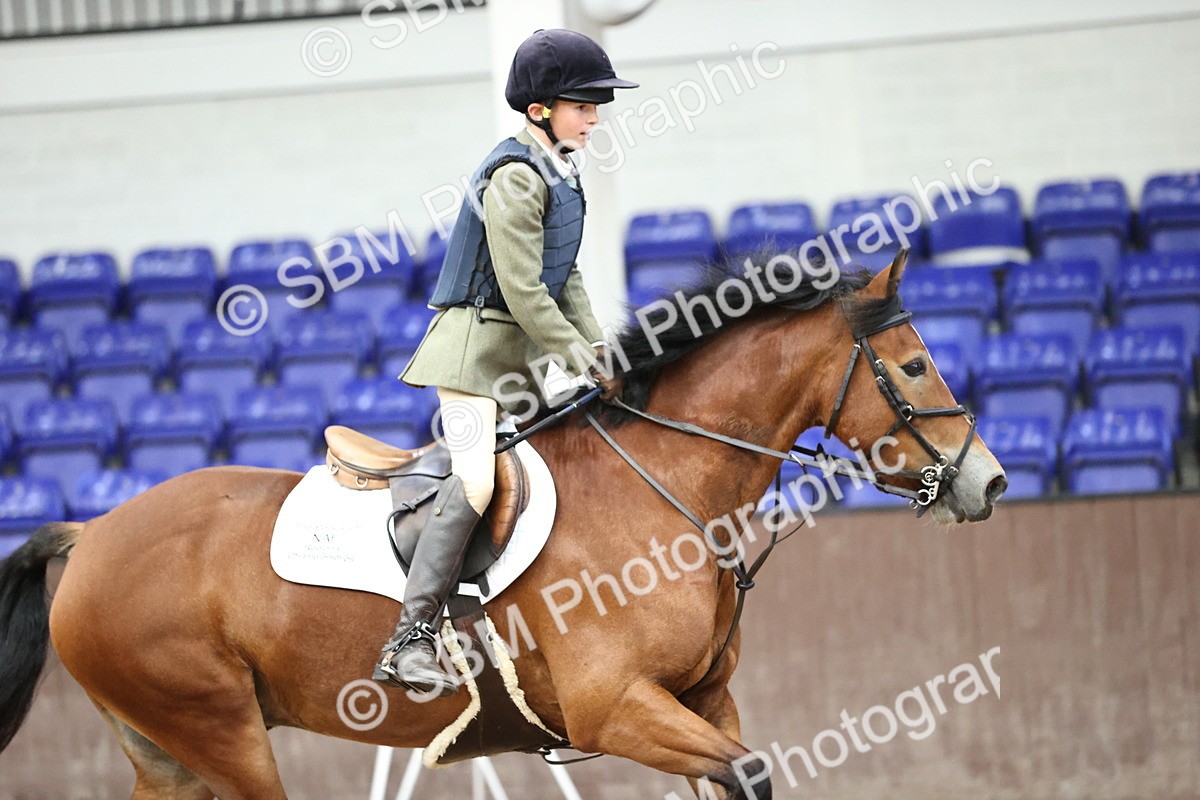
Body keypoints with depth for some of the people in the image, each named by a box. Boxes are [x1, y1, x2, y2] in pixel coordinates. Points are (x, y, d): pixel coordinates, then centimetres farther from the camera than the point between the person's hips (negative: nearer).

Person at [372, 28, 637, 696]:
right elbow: (521, 288, -20)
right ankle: (412, 643, -24)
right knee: (475, 482, -19)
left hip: (527, 348, 10)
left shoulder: (562, 176, 13)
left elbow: (566, 279, 17)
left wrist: (600, 352, 6)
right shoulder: (516, 178, -16)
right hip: (478, 341, -10)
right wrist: (579, 358, -16)